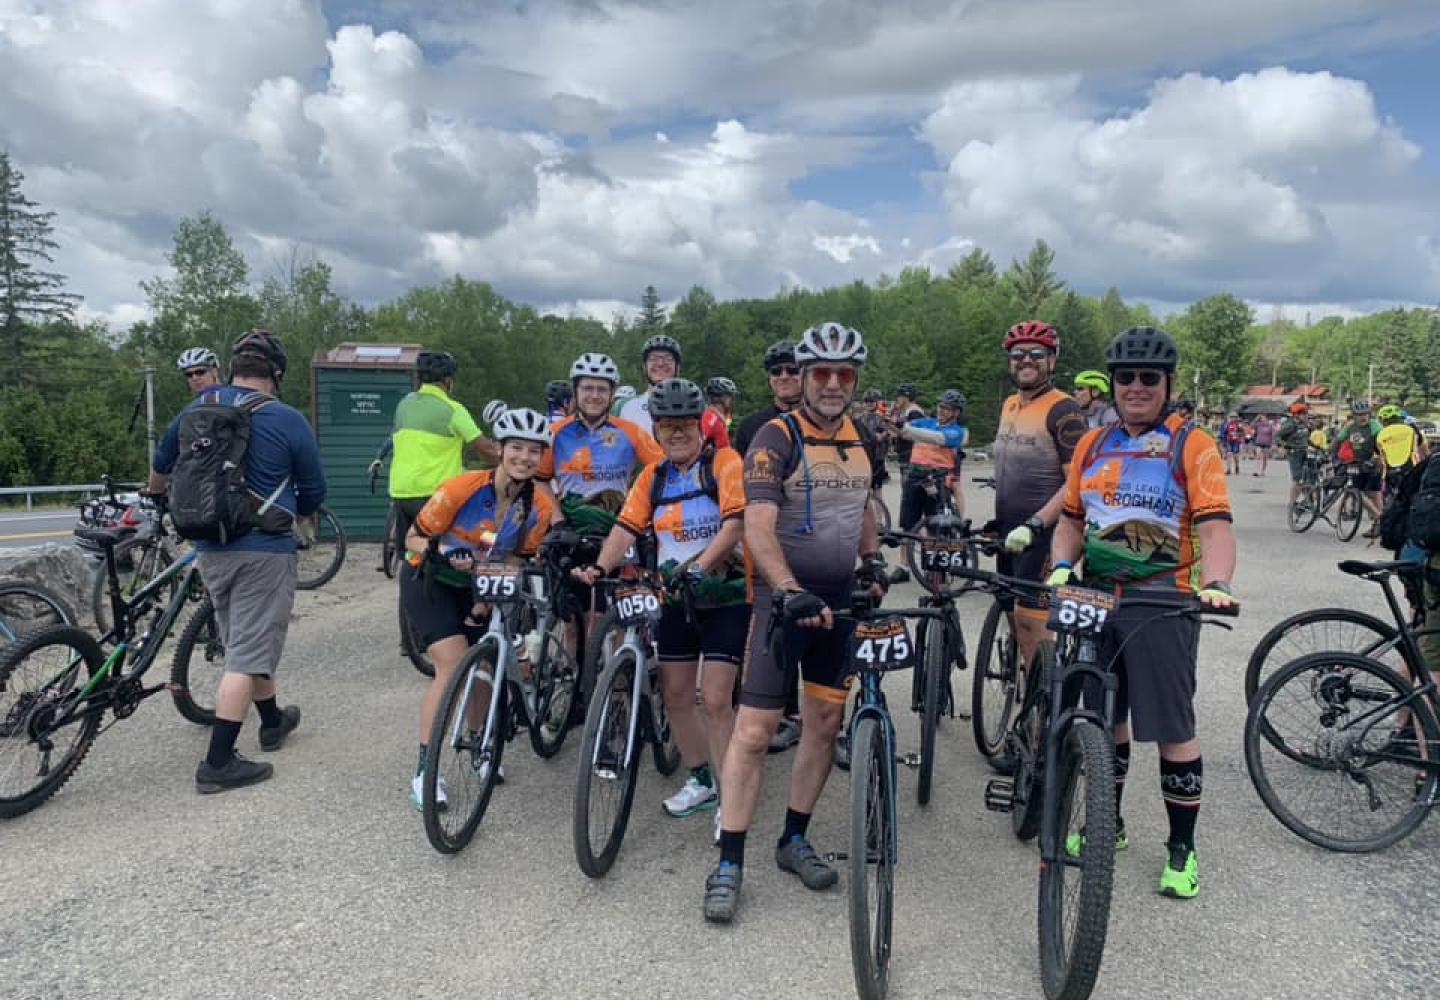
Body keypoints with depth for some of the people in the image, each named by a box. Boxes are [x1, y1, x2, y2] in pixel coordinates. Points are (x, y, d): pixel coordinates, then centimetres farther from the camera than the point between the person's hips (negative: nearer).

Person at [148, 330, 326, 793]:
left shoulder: (198, 407, 6)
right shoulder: (287, 420, -10)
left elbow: (162, 462, 24)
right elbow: (314, 492, -2)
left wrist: (154, 491, 45)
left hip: (211, 548, 6)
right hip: (265, 550, -6)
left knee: (246, 642, 21)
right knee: (248, 655, -2)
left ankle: (273, 721, 38)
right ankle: (218, 763, -2)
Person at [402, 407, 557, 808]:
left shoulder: (540, 505, -15)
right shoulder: (463, 487, -26)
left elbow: (518, 558, -4)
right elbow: (414, 538, -17)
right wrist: (443, 550, -37)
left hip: (476, 588, 5)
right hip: (429, 581, -4)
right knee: (453, 664, -19)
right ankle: (424, 771, -11)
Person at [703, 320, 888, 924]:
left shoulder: (861, 439, 8)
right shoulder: (777, 438, -12)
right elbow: (758, 525, -23)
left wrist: (873, 558, 8)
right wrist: (791, 592, -35)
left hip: (841, 599, 6)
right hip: (786, 597, -6)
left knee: (826, 722, 11)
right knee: (754, 730, -7)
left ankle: (794, 841, 27)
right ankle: (729, 865, 4)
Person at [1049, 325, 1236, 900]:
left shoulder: (1190, 443, -3)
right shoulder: (1093, 444, 11)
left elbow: (1215, 525, -12)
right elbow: (1072, 518, 16)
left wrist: (1216, 584, -28)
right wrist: (1061, 566, -2)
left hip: (1162, 601, -4)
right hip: (1097, 597, 5)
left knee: (1172, 727, 2)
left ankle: (1182, 847, 18)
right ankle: (1108, 823, 32)